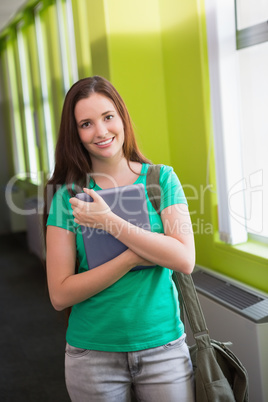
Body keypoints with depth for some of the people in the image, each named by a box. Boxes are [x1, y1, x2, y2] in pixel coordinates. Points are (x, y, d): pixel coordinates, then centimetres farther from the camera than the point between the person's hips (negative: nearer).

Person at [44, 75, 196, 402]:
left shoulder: (161, 179, -2)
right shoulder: (68, 195, -5)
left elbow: (185, 260, -15)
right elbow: (60, 295, -11)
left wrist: (109, 222, -19)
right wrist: (134, 255, -19)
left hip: (164, 346, 0)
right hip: (92, 353, 0)